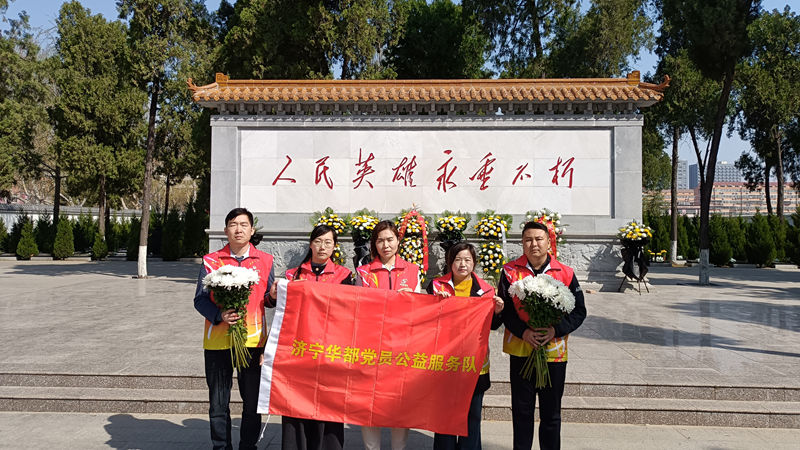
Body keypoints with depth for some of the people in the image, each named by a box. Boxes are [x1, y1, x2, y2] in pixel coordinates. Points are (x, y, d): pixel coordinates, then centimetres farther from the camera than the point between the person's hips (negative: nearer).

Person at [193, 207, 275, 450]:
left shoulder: (265, 260, 7)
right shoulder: (210, 261, 5)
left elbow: (269, 300, 11)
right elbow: (200, 299, 2)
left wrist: (274, 295, -13)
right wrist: (219, 315, -17)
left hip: (253, 340, 0)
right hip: (218, 341, 0)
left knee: (252, 402, 6)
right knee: (218, 403, 8)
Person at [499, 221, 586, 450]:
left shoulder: (565, 273, -1)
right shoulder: (510, 271, -2)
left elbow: (579, 311, 0)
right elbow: (504, 308, -3)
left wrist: (556, 329, -15)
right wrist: (523, 331, -18)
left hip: (554, 351, 0)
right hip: (520, 350, 0)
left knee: (551, 413, 12)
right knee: (522, 410, 11)